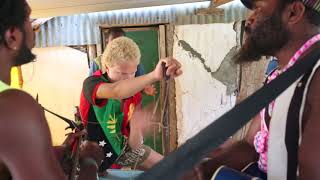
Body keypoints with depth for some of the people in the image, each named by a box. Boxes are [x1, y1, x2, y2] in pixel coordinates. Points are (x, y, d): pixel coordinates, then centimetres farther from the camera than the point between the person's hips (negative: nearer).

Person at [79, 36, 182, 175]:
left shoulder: (134, 93, -12)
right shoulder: (91, 84, -27)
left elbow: (134, 145, -11)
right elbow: (116, 92, -53)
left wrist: (136, 127, -33)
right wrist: (155, 75, -66)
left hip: (121, 146, 5)